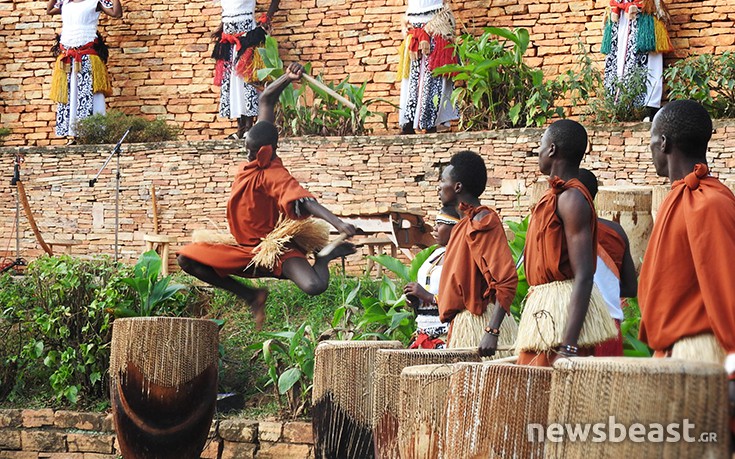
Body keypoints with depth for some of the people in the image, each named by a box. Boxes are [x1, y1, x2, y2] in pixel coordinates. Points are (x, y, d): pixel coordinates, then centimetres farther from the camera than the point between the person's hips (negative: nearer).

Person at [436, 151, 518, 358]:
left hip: (482, 323, -9)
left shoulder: (482, 223, -13)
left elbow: (507, 281, -21)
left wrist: (492, 331, -28)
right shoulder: (466, 223, 18)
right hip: (463, 323, 9)